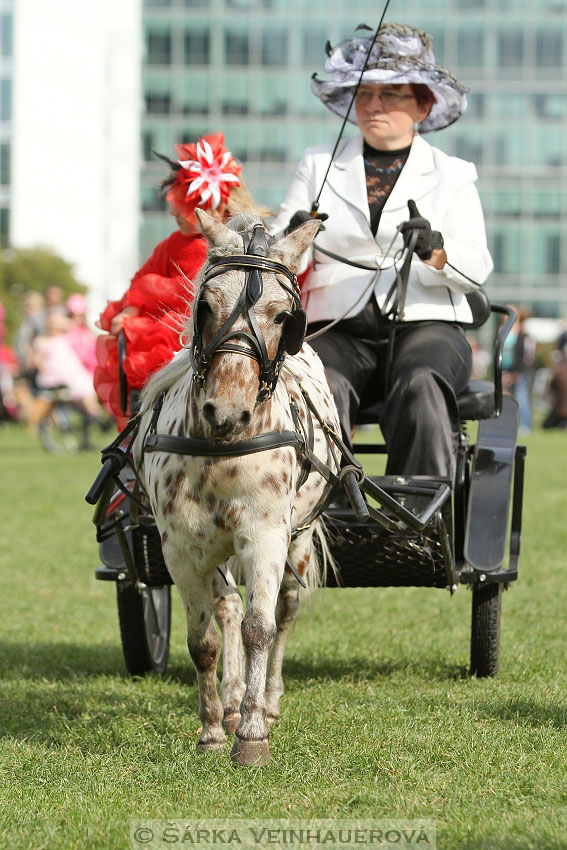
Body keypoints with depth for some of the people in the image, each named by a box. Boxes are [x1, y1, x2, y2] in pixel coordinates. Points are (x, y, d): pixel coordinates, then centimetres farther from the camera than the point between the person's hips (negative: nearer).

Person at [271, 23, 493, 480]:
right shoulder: (318, 165, 20)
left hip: (426, 326, -1)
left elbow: (477, 267, 3)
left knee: (420, 388, -34)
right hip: (337, 329, 1)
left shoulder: (453, 176, 16)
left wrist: (434, 251, -20)